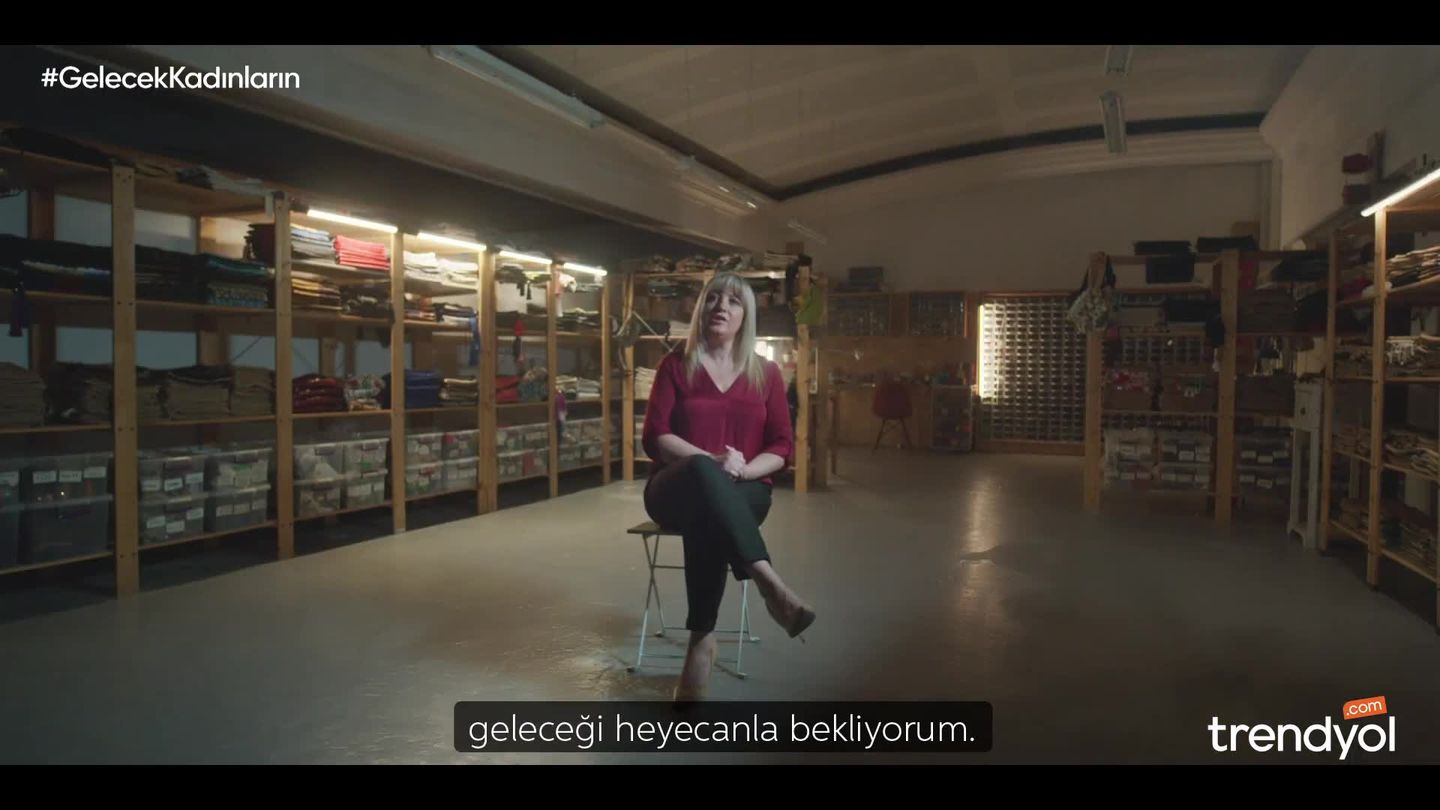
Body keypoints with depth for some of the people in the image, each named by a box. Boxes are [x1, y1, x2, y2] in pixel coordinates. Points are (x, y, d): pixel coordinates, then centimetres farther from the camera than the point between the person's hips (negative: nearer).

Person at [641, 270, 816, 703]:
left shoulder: (766, 373, 9)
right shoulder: (676, 364, 5)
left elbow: (783, 447, 5)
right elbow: (655, 437, -4)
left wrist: (742, 470, -17)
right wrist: (713, 462, -21)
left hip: (744, 491, 1)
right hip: (677, 490, -1)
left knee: (706, 516, -38)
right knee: (702, 471, -39)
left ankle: (702, 640, -36)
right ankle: (770, 584, -51)